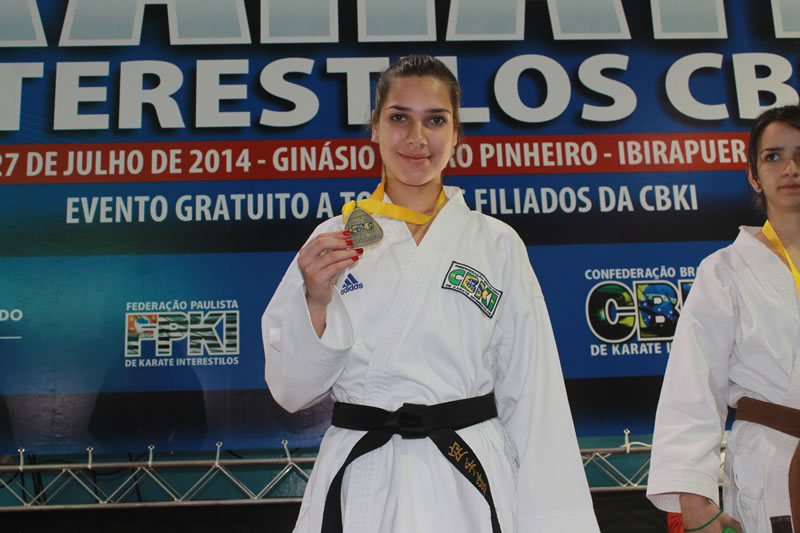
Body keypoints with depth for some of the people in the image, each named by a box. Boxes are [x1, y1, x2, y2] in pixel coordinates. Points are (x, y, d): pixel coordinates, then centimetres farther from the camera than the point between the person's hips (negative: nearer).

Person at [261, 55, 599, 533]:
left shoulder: (498, 243, -1)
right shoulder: (334, 240, 0)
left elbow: (531, 396, 1)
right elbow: (293, 391, 1)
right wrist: (315, 302, -16)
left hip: (468, 482, 0)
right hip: (361, 486, 1)